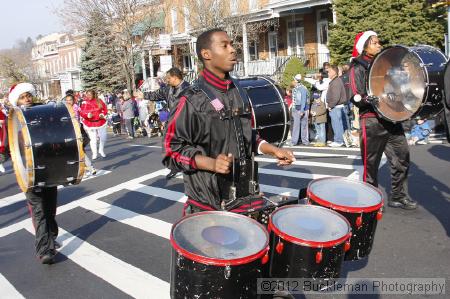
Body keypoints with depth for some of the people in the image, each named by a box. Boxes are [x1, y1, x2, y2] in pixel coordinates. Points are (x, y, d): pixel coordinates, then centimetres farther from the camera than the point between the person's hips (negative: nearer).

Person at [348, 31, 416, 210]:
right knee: (371, 162, 0)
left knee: (402, 157, 7)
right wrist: (369, 100, -29)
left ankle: (398, 197, 21)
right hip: (371, 120, -7)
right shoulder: (358, 67, -2)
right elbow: (356, 97, -11)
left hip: (391, 118, 7)